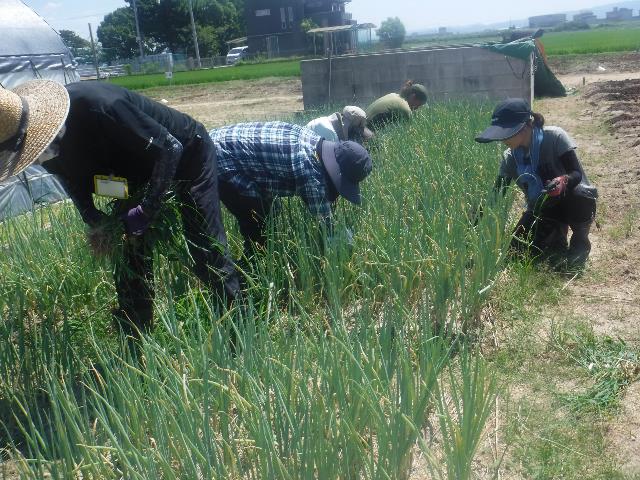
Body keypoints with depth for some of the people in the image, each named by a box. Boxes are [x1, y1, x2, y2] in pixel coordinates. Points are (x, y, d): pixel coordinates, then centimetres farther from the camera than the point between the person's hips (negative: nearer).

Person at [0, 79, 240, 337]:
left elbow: (170, 148, -34)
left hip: (188, 154, -7)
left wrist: (145, 211, -33)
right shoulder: (47, 141, -16)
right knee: (129, 261, 4)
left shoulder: (96, 105, -40)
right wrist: (92, 220, -12)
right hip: (140, 167, 7)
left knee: (207, 253, -9)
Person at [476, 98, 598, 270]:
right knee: (517, 251, -18)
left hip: (574, 203, -4)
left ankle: (580, 242, -8)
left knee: (577, 194, -40)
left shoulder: (554, 137, -23)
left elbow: (577, 174, -23)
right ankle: (557, 237, 16)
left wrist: (563, 182, -47)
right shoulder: (510, 158, -9)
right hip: (541, 209, 4)